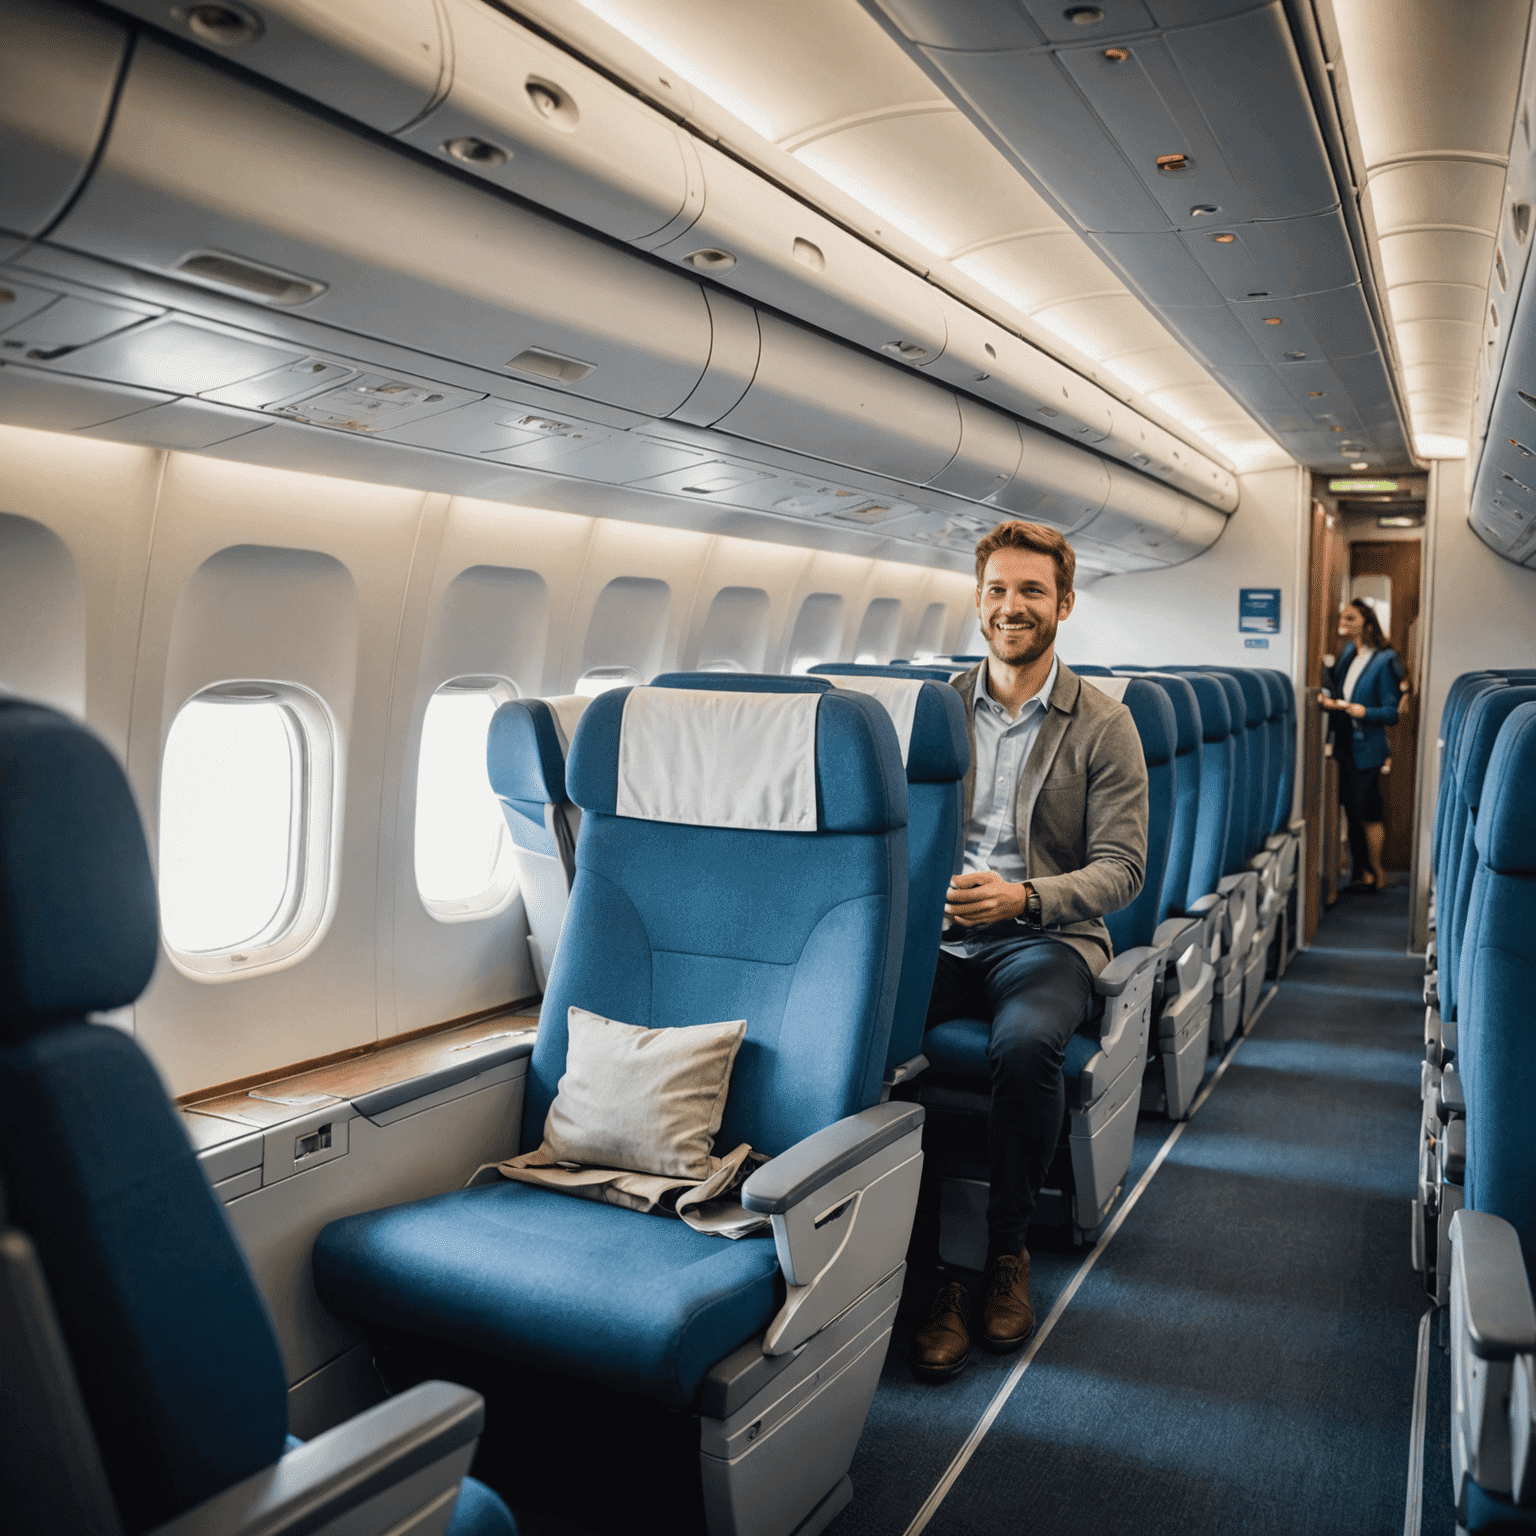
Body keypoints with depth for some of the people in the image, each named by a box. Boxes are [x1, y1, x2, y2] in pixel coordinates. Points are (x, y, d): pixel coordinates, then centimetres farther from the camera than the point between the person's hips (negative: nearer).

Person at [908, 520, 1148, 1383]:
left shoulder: (1103, 723, 3)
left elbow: (1122, 868, -4)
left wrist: (1023, 896, -22)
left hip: (1049, 938, -2)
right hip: (938, 933, 3)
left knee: (1026, 1044, -35)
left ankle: (1008, 1249, -8)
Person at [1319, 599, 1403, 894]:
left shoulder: (1383, 662, -8)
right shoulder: (1346, 656, 11)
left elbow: (1392, 712, -11)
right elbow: (1332, 687, 20)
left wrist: (1362, 711, -23)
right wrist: (1328, 701, -1)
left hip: (1366, 749, -6)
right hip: (1344, 745, 6)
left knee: (1368, 813, -2)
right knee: (1351, 812, 10)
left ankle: (1377, 874, 12)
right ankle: (1362, 873, 20)